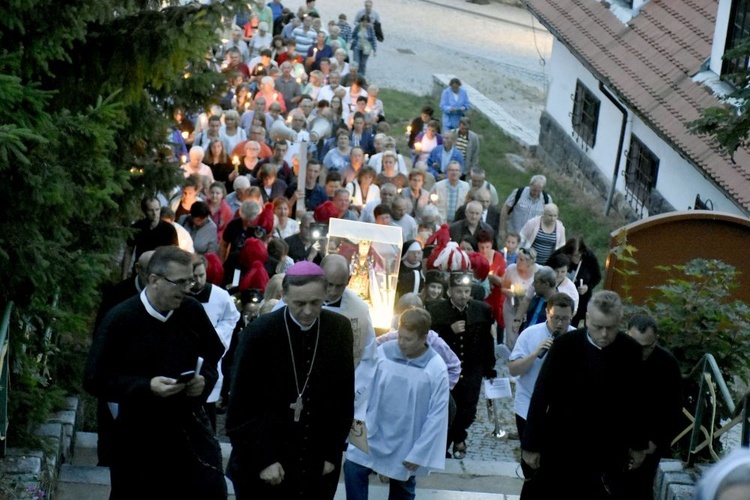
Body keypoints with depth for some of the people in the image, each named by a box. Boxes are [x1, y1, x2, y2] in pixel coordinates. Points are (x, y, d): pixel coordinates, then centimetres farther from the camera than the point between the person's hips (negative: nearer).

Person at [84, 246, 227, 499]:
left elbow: (214, 353, 14)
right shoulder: (120, 320, -15)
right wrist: (147, 387, -23)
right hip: (138, 437, -3)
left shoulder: (192, 311, -4)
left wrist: (205, 378, -8)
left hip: (191, 429, 3)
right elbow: (95, 380, -12)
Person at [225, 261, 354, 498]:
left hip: (318, 464, 3)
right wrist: (263, 459, -13)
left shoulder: (339, 330, -3)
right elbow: (242, 406, -9)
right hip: (261, 465, -3)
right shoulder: (260, 332, -13)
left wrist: (332, 453, 2)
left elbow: (344, 399, 5)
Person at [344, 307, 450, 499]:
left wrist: (418, 454, -12)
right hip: (372, 435, 2)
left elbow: (437, 415, -13)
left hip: (406, 444, -1)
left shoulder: (437, 369, -17)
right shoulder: (382, 353, -12)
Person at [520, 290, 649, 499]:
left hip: (608, 450, 1)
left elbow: (637, 400, 4)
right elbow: (541, 394, -7)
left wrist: (638, 444, 10)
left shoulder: (631, 351, -6)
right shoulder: (565, 345, -11)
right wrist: (531, 443, -6)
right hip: (561, 445, -1)